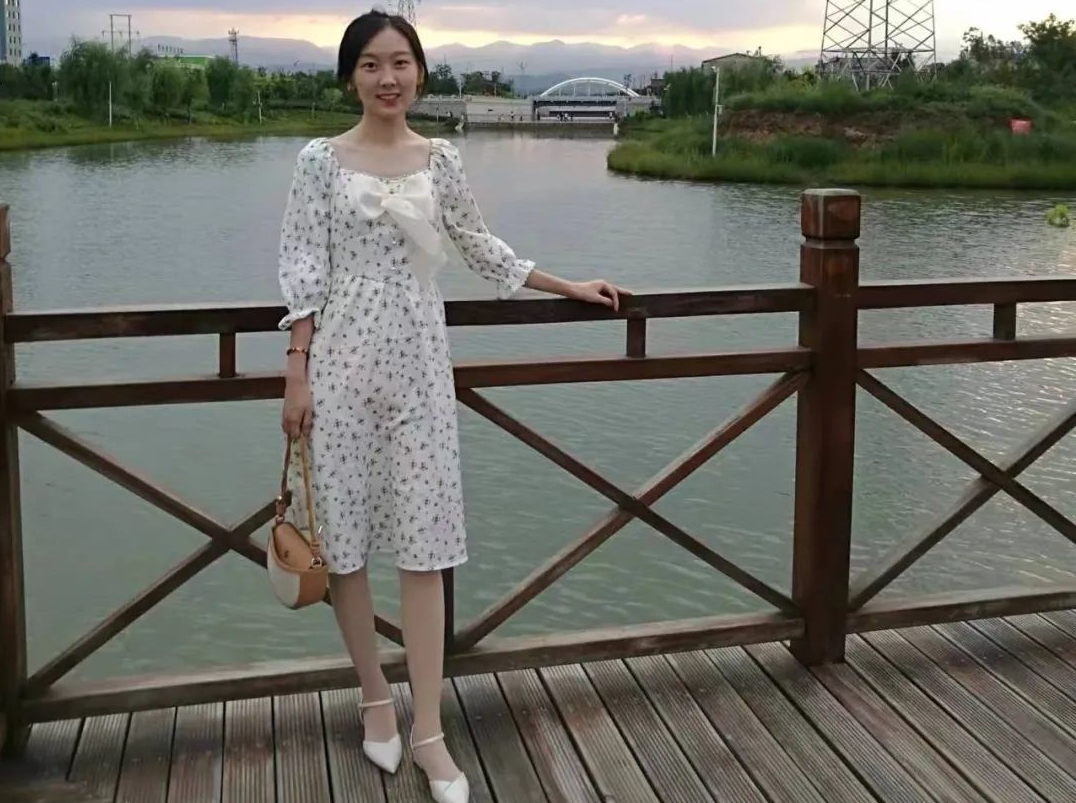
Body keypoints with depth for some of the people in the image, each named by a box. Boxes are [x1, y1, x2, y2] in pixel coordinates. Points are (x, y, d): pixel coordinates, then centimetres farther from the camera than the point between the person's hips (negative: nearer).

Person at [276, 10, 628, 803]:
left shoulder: (441, 160, 7)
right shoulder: (322, 159, 0)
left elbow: (482, 248, 17)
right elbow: (303, 271, -2)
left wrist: (570, 288, 21)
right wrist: (297, 373, -8)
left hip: (418, 363, 1)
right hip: (342, 360, -1)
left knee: (424, 543, 0)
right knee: (344, 536, 5)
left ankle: (429, 730, 7)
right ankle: (375, 696, 26)